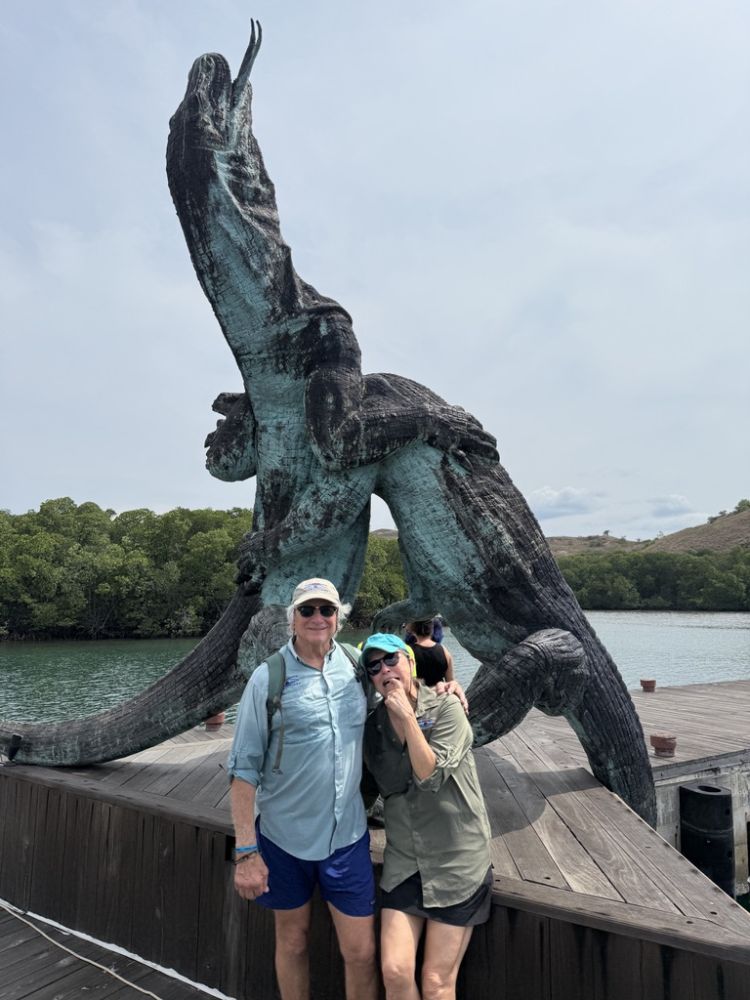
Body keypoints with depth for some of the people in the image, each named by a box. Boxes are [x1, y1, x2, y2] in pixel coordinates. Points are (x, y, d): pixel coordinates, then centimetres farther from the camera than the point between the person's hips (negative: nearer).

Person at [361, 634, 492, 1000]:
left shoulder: (446, 710, -12)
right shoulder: (373, 725, 1)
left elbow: (432, 775, -21)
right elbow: (388, 785, -3)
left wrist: (407, 715, -23)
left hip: (456, 860, -3)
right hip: (403, 861, 4)